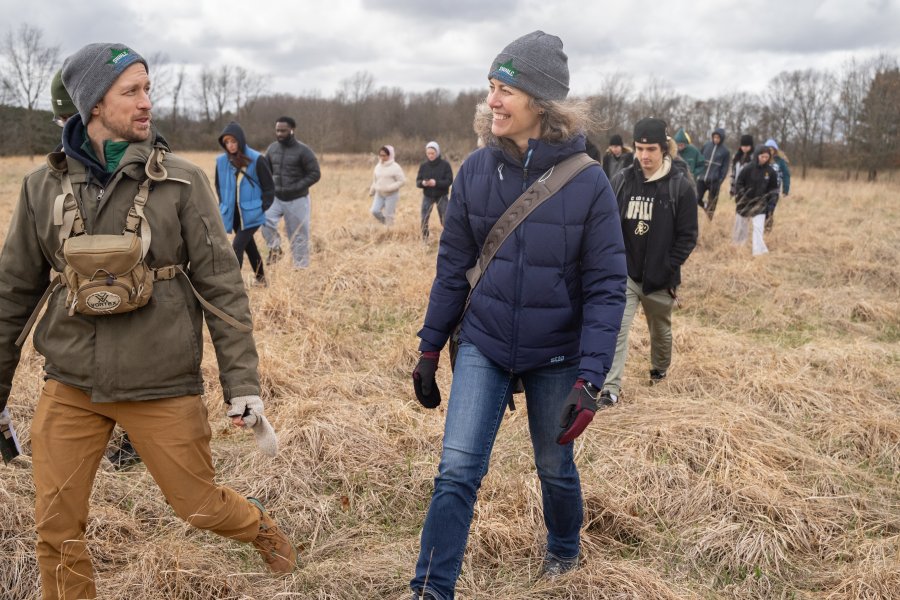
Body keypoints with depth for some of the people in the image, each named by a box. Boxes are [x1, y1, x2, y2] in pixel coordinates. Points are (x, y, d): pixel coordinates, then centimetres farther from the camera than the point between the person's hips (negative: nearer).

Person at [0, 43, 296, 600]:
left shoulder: (182, 181, -7)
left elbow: (222, 285, -6)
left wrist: (242, 381, -9)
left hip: (162, 387, -2)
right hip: (70, 387, 3)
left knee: (200, 506, 9)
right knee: (57, 530, 5)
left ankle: (260, 526, 43)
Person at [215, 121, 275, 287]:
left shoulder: (256, 160, -13)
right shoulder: (221, 161, -1)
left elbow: (269, 187, -6)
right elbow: (218, 185, 16)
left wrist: (261, 208, -8)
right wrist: (224, 206, 10)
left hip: (251, 214, -5)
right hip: (233, 214, 5)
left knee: (237, 247, -15)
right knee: (249, 246, 18)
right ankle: (261, 279, 34)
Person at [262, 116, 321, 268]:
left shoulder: (303, 150, -13)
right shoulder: (272, 148, 3)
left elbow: (315, 174, -13)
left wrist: (294, 188, -20)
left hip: (297, 200, -4)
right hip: (276, 198, 4)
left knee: (298, 236, 2)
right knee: (264, 218, -21)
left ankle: (301, 267, 15)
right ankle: (275, 248, 2)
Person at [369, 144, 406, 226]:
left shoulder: (395, 167, -9)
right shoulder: (378, 166, 8)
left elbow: (402, 181, -11)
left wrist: (389, 188, -19)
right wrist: (372, 191, 22)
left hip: (391, 195, -5)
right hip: (379, 194, 5)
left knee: (388, 215, -5)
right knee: (375, 211, -9)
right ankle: (385, 225, 14)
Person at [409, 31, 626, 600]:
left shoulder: (588, 182, -15)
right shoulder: (477, 170, -8)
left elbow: (606, 288, -13)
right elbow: (453, 267, 1)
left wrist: (590, 381, -19)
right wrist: (430, 350, 4)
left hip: (556, 356, -1)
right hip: (483, 345, 1)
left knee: (555, 466, 17)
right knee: (457, 469, -6)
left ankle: (564, 547, 47)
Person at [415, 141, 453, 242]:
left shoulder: (445, 165, -7)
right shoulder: (423, 165, 1)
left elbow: (449, 180, -11)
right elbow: (417, 181, 3)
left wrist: (436, 183, -25)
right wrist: (422, 183, -21)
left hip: (441, 196, -2)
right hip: (427, 196, 2)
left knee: (444, 219, 0)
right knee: (424, 219, -2)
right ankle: (424, 239, 9)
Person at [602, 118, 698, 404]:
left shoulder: (680, 186, -10)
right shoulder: (622, 180, -3)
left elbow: (688, 236, -8)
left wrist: (668, 269, -13)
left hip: (659, 278, -1)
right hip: (625, 273, 1)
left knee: (660, 328, 19)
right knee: (617, 329, -12)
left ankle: (660, 370, 46)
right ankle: (610, 388, -11)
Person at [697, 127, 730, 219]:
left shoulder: (725, 151, -1)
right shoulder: (706, 145, 4)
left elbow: (725, 168, -2)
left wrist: (720, 181, -11)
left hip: (714, 181, -2)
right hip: (702, 179, 2)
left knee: (712, 202, 2)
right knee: (697, 199, 2)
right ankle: (705, 205, 33)